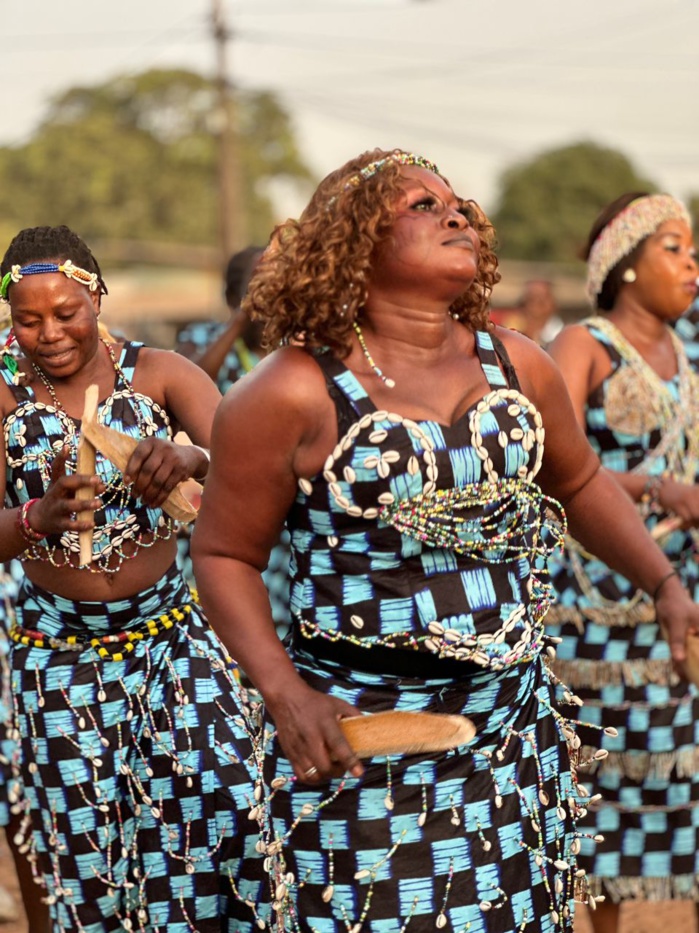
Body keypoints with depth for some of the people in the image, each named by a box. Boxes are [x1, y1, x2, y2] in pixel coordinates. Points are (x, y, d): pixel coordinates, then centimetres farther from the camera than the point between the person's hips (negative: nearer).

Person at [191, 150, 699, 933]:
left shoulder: (518, 367, 4)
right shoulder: (294, 393, -11)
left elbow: (579, 483, 21)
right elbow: (224, 555, -5)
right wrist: (284, 693, -17)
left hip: (515, 727, 5)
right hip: (356, 739, -5)